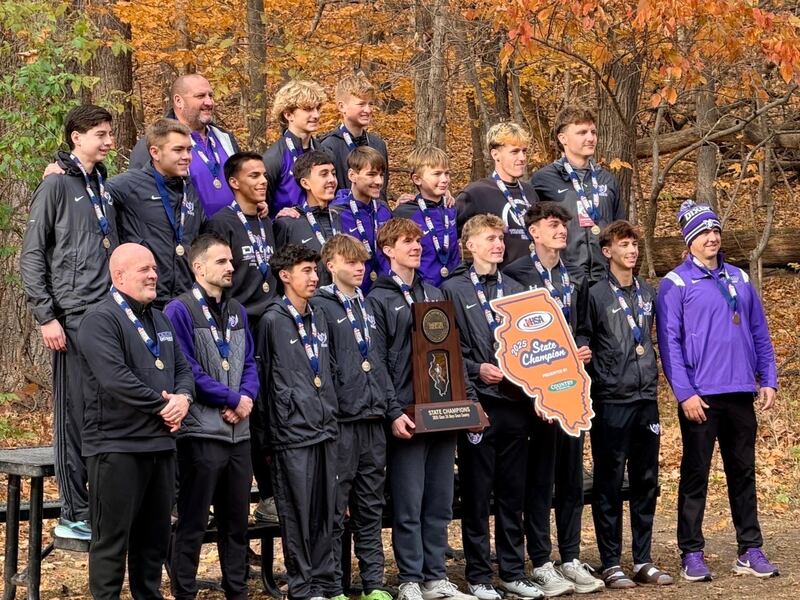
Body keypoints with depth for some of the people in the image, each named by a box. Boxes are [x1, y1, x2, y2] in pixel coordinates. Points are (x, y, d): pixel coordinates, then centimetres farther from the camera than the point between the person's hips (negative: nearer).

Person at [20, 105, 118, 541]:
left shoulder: (104, 187, 16)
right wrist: (46, 317, -11)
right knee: (75, 416, -3)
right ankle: (74, 518, 3)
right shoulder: (57, 185, -4)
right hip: (74, 320, -6)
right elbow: (31, 256, -6)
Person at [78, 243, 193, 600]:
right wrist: (162, 405, -14)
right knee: (112, 537, -4)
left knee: (155, 535, 14)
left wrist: (182, 397, -5)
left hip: (161, 443, 8)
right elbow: (115, 378, -20)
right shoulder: (101, 319, -10)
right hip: (117, 445, -8)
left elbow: (182, 369, 18)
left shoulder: (160, 320, 19)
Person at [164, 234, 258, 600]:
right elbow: (186, 371, -15)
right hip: (202, 431, -7)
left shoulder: (237, 311, 15)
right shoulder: (180, 311, -9)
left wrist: (247, 397, -5)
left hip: (238, 432, 7)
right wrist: (232, 399, -11)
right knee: (193, 523, -1)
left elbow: (249, 363, 15)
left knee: (236, 520, 14)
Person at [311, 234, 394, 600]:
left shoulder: (367, 306, 17)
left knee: (371, 505, 10)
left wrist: (390, 404, 13)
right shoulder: (320, 307, -5)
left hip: (372, 418, 7)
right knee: (336, 508, -2)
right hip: (340, 419, -7)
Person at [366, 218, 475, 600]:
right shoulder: (378, 300, -1)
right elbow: (377, 363, -8)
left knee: (440, 504, 8)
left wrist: (468, 398, 9)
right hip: (407, 415, -6)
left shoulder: (434, 295, 17)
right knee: (408, 505, -2)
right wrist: (393, 412, -16)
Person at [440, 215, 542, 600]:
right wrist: (477, 370, -18)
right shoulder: (453, 290, 0)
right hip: (478, 402, -5)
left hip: (515, 400, 5)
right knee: (477, 494, 1)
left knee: (513, 494, 9)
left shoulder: (515, 291, 15)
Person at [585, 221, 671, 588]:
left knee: (646, 482, 8)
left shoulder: (648, 294, 11)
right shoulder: (596, 295, -6)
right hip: (611, 403, -5)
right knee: (609, 483, 0)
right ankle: (611, 564, 5)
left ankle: (643, 561, 16)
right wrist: (604, 381, -6)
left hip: (646, 399, 6)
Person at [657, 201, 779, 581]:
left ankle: (750, 550, 15)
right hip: (701, 396, -5)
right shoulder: (676, 283, -2)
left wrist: (768, 380, 8)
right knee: (695, 474, 1)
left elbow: (759, 333, 16)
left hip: (741, 393, 5)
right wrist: (685, 393, -14)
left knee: (743, 472, 9)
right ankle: (691, 553, 7)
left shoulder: (739, 278, 13)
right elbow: (670, 342, -8)